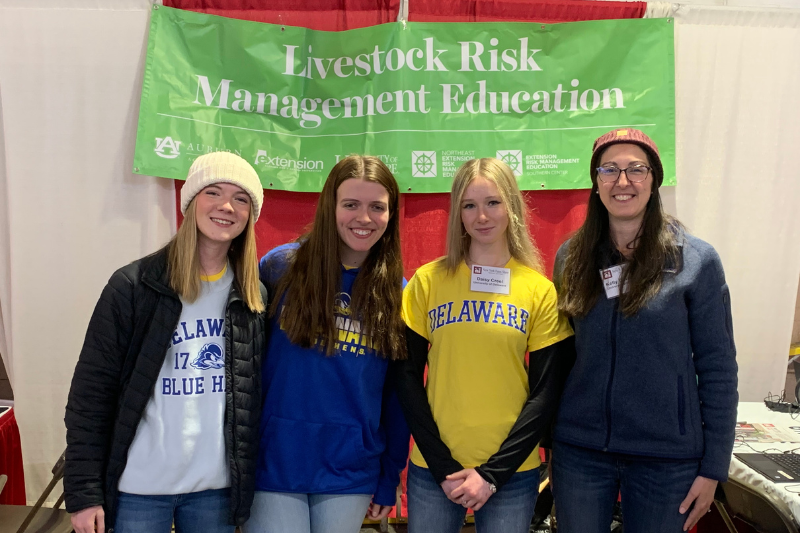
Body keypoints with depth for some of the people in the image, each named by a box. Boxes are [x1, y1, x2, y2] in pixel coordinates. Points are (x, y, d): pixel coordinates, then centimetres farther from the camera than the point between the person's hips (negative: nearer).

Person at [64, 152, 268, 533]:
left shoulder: (255, 297, 1)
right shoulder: (133, 285, -9)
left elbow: (258, 396, 5)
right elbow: (91, 391, -8)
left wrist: (252, 480, 4)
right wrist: (83, 491, -10)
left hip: (218, 487, 3)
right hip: (137, 488, -2)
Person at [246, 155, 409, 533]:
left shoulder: (398, 293, 0)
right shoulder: (281, 267, -6)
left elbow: (399, 394, 5)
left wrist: (389, 480, 7)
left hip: (350, 474, 2)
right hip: (275, 463, -2)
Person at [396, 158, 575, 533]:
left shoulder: (541, 290, -2)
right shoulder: (427, 280, -2)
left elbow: (545, 393, -2)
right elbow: (408, 378, -1)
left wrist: (492, 473, -8)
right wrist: (443, 466, -7)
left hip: (511, 472, 0)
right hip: (433, 469, 1)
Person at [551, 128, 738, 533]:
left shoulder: (697, 260, -7)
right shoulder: (570, 257, 0)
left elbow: (717, 367, -4)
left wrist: (714, 467, -4)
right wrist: (550, 436, 5)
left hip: (667, 458, -2)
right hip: (579, 451, 2)